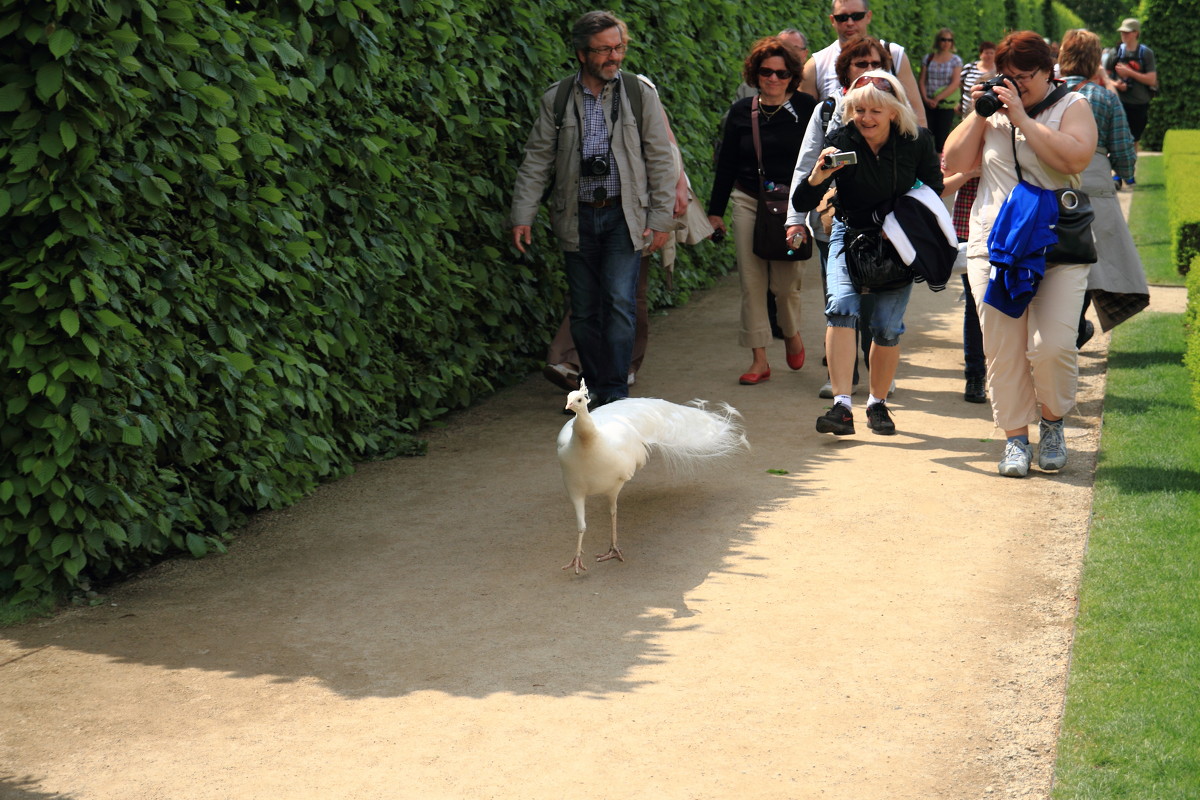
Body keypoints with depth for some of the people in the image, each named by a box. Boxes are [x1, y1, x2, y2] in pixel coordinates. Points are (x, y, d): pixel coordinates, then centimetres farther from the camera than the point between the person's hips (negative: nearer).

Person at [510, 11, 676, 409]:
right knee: (584, 310, 6)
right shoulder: (556, 100, 4)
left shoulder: (640, 93, 1)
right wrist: (522, 216, -1)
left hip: (624, 216, -2)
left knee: (619, 300, -12)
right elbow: (536, 162, 6)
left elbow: (660, 159, 3)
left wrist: (661, 219, -2)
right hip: (577, 219, 2)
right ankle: (595, 387, 18)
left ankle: (615, 392, -7)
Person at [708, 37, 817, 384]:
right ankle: (759, 359, 6)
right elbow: (726, 164, 11)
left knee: (785, 283, -5)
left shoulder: (805, 108, -1)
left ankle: (792, 333, 27)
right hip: (748, 202, 2)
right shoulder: (741, 111, 6)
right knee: (752, 281, -1)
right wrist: (715, 210, 11)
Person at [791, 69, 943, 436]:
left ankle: (878, 404, 16)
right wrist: (818, 175, -41)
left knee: (887, 326, -7)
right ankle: (842, 406, -27)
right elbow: (801, 204, -21)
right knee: (841, 307, -23)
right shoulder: (840, 141, -16)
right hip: (850, 234, 0)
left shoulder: (917, 141, -14)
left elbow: (933, 189, 3)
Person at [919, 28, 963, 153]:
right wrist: (926, 98, -10)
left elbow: (955, 84, -5)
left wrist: (937, 98, -12)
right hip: (928, 104, 2)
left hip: (946, 105, -2)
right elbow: (921, 81, 6)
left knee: (942, 138, -3)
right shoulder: (928, 59, 10)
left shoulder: (956, 60, 4)